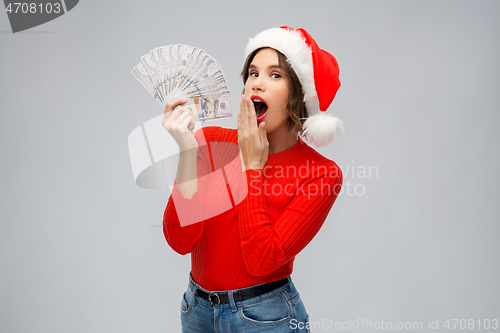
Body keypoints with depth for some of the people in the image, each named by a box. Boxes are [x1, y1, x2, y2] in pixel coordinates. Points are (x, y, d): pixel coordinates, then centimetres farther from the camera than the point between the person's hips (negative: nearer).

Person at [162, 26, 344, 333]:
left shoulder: (321, 174, -12)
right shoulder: (209, 142, -5)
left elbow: (262, 259, -22)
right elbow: (181, 240, -14)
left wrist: (252, 166, -18)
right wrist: (188, 150, -21)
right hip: (197, 308, 3)